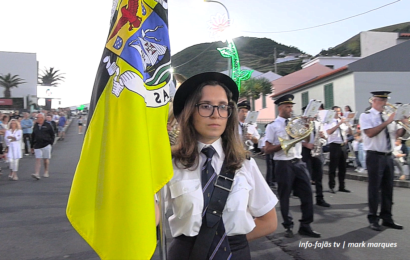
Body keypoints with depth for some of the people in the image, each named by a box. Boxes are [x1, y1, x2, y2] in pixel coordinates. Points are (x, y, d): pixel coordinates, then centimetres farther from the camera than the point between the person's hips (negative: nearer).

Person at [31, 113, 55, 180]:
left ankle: (46, 172, 21)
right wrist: (32, 146, 14)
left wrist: (51, 143, -5)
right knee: (38, 159, -4)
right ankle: (37, 174, -9)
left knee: (46, 159, 6)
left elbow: (52, 135, 2)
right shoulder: (35, 126, 11)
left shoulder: (48, 125, -1)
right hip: (37, 146, 3)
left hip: (46, 145, -3)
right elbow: (33, 136, 15)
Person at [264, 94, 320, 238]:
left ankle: (305, 226, 17)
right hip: (283, 165, -5)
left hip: (298, 163, 5)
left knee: (307, 193, 4)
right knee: (284, 196, 6)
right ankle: (288, 226, 23)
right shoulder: (272, 126, -4)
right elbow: (267, 150, -7)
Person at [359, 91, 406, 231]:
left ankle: (387, 218, 21)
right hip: (375, 156, -6)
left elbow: (396, 135, 14)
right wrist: (387, 122, -19)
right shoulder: (366, 116, -5)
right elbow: (370, 133, -21)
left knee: (388, 188, 10)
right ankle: (373, 219, 8)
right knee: (374, 188, -2)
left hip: (388, 156, 7)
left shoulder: (387, 116, 14)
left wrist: (403, 125, -3)